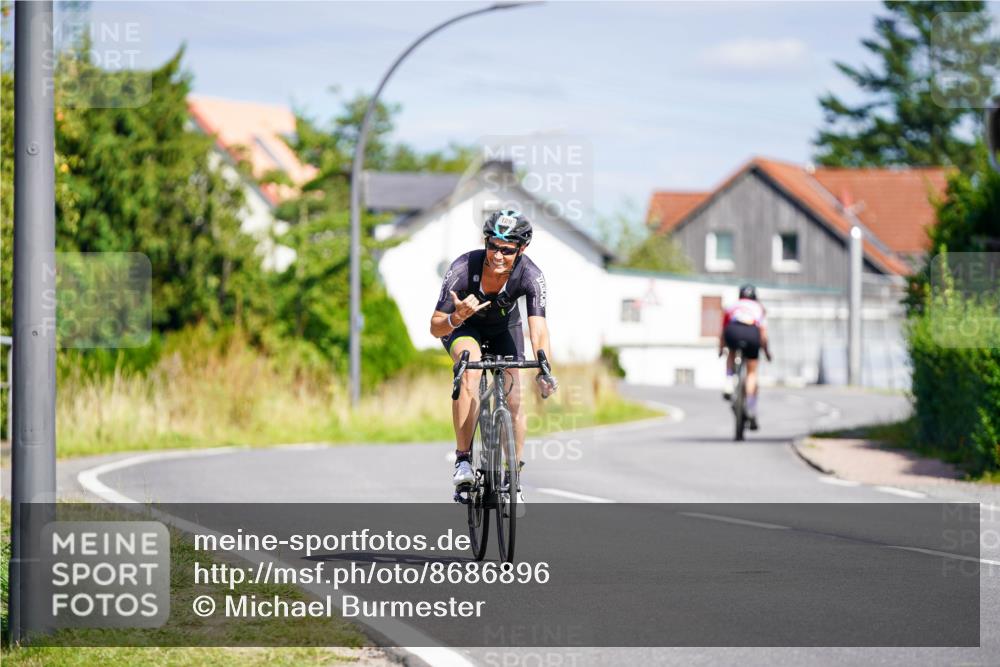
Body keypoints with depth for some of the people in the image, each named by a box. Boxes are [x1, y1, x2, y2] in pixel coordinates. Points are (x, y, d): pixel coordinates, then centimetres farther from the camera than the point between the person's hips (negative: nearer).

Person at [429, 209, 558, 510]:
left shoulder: (531, 276, -33)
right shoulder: (463, 268, -35)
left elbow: (539, 328, -41)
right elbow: (435, 327, -31)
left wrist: (544, 370, -58)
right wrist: (456, 318, -53)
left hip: (504, 326, 2)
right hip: (462, 325, -2)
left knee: (513, 399, -12)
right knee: (471, 368, -33)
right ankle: (463, 460, -27)